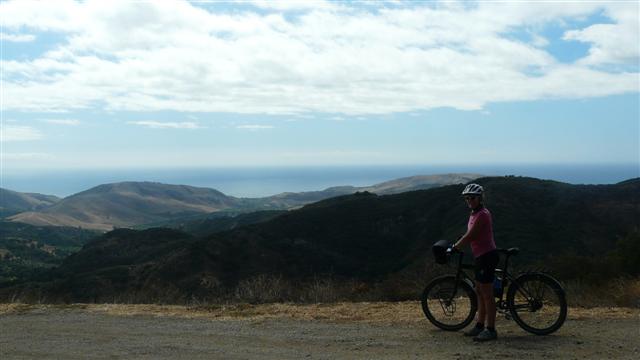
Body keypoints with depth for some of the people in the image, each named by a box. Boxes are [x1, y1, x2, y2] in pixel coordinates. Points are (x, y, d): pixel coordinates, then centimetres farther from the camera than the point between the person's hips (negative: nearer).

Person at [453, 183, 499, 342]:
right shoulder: (474, 214, 14)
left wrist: (453, 248, -13)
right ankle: (479, 326, 23)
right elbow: (468, 235, 21)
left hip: (486, 256, -10)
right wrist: (455, 245, 16)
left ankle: (491, 330, 1)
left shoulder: (482, 214, -17)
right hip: (480, 256, 10)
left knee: (487, 294, -5)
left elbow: (469, 236, -19)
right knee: (480, 292, 14)